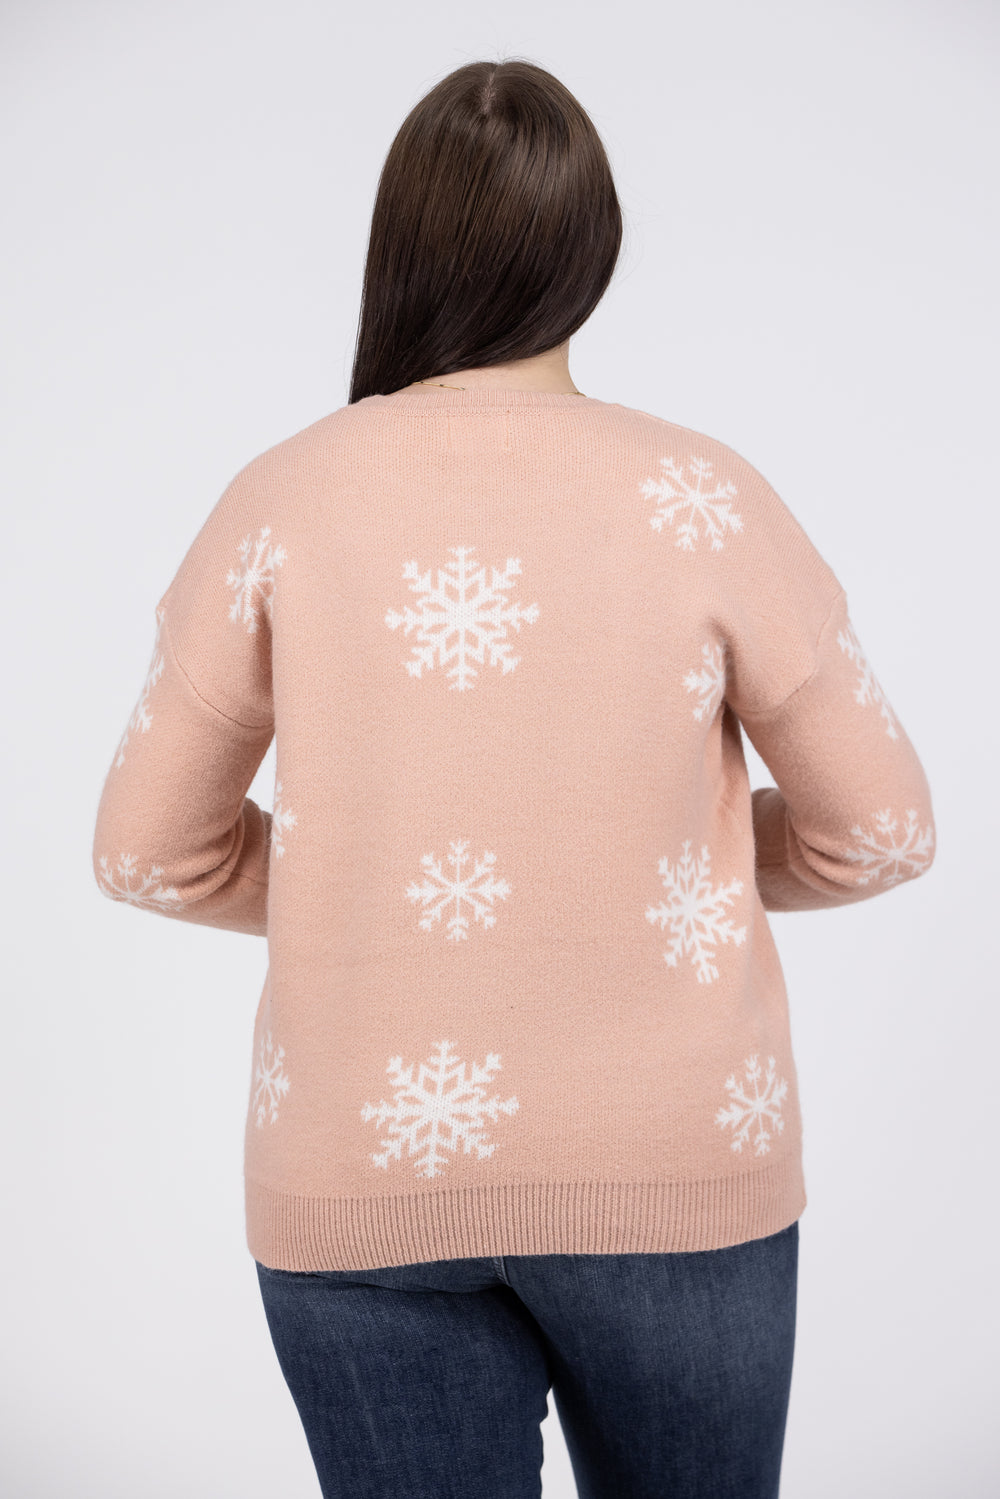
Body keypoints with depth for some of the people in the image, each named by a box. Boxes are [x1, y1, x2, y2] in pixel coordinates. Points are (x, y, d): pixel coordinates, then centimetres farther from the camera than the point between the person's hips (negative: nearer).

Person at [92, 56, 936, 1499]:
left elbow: (151, 850, 2)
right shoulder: (700, 497, -7)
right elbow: (879, 828, -1)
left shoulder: (282, 500, -4)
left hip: (358, 1179, 1)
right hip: (672, 1164, 0)